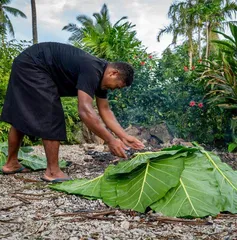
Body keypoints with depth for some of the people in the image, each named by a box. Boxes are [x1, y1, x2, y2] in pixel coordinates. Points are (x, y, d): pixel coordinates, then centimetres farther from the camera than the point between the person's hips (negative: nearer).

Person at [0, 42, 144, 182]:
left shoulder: (100, 75, 4)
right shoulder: (92, 71, -26)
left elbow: (105, 111, 9)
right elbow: (85, 111, -35)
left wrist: (125, 137, 4)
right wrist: (110, 140, -31)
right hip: (31, 66, -10)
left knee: (21, 117, 16)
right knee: (51, 118, -11)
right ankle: (53, 172, -3)